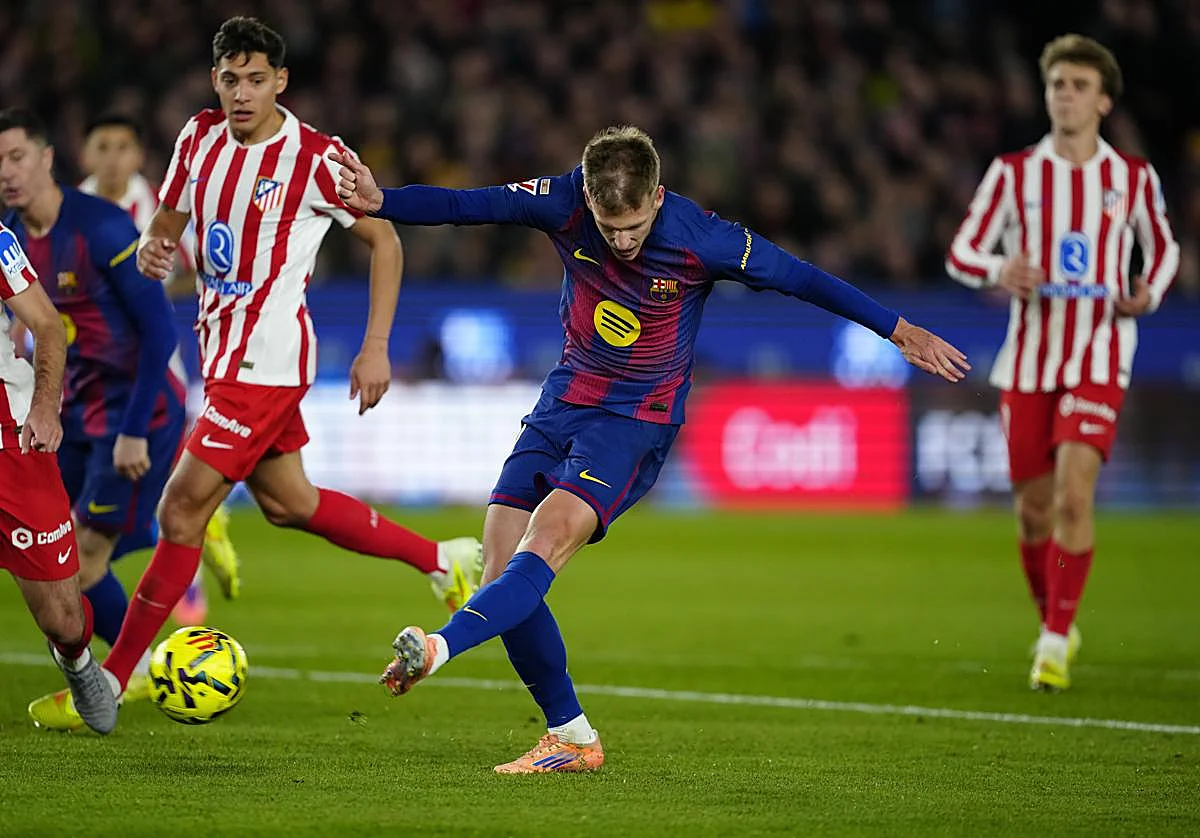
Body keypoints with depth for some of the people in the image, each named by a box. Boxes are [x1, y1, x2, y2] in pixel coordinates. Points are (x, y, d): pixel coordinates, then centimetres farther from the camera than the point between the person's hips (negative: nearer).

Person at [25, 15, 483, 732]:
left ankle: (112, 678, -2)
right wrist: (153, 252, -11)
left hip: (265, 361, -8)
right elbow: (165, 228, 14)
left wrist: (377, 347, -9)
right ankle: (443, 560, 33)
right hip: (225, 346, 8)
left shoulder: (316, 157, -14)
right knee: (288, 504, 19)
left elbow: (386, 241, -4)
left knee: (182, 510, -8)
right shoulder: (200, 138, 4)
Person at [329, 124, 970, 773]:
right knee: (501, 567, -7)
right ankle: (570, 738, 3)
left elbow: (800, 278, -8)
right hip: (565, 400, 5)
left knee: (550, 536, -29)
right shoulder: (564, 204, -10)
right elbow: (465, 205, -6)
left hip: (639, 420, -5)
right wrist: (380, 202, -21)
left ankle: (438, 646, -47)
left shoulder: (700, 240, -17)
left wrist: (901, 331, -3)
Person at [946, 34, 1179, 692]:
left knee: (1074, 494, -18)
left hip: (1099, 361, -2)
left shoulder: (1134, 178, 3)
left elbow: (1163, 248, 17)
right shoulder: (1013, 174, 2)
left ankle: (1056, 644, -12)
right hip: (1027, 360, 2)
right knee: (1033, 509, 5)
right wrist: (998, 272, -19)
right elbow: (960, 252, 3)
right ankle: (1054, 624, 29)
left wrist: (1148, 294, -5)